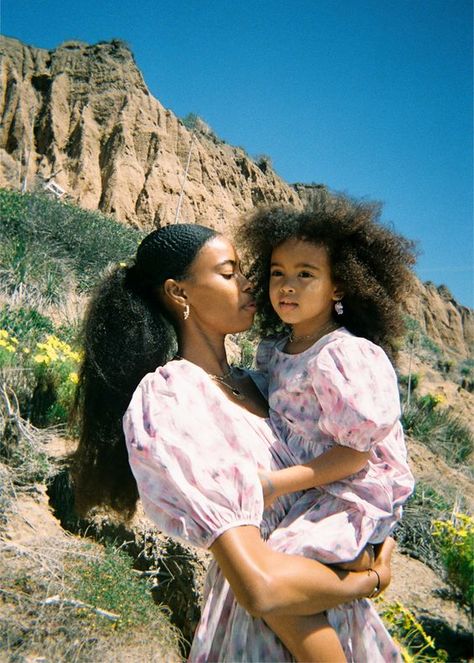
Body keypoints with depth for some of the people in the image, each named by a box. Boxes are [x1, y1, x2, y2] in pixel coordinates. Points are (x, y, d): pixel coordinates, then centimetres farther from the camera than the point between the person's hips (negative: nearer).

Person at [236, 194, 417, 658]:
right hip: (299, 488, 9)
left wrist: (278, 483, -24)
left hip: (351, 495, -8)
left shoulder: (344, 357, -22)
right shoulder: (272, 350, 4)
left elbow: (356, 453, -21)